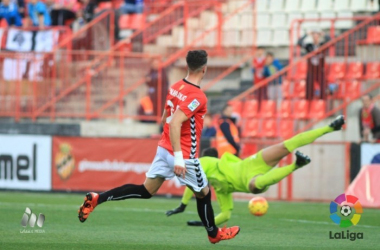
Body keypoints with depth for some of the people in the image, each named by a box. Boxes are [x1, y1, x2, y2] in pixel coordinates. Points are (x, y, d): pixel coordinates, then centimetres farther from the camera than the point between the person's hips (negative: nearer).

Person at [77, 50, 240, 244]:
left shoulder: (176, 87, 5)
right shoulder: (197, 97, -21)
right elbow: (175, 122, -30)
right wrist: (179, 157, -32)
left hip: (164, 148, 7)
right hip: (184, 155, -7)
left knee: (146, 191, 11)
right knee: (203, 192, 15)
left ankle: (96, 199, -1)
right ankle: (214, 234, 35)